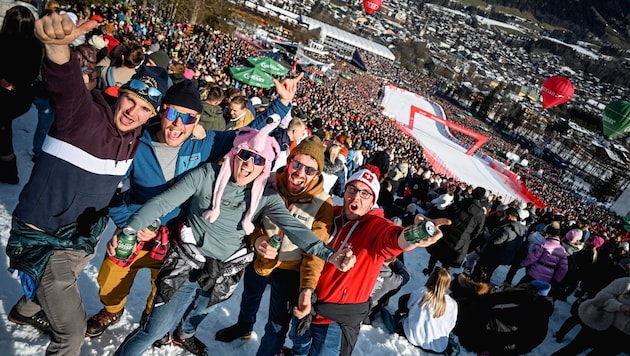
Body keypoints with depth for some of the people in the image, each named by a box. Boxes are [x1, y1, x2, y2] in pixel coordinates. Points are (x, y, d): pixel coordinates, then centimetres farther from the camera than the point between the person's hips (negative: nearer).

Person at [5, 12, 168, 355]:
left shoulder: (136, 138, -6)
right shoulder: (84, 115, -25)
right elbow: (68, 86, -46)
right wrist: (58, 45, -67)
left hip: (82, 236, 7)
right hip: (44, 239, -7)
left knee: (58, 286, 35)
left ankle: (26, 311, 67)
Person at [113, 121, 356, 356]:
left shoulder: (265, 195, -11)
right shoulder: (206, 175, -16)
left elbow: (293, 227, -18)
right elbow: (163, 203, -15)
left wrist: (328, 255, -30)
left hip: (223, 272, 3)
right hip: (187, 263, -3)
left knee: (198, 313, 28)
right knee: (155, 330, 0)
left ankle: (185, 335, 62)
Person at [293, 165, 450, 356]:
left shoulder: (376, 226, -18)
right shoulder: (332, 215, -6)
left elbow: (392, 237, -42)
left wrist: (410, 237, -65)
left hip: (337, 318, -4)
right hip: (308, 305, 5)